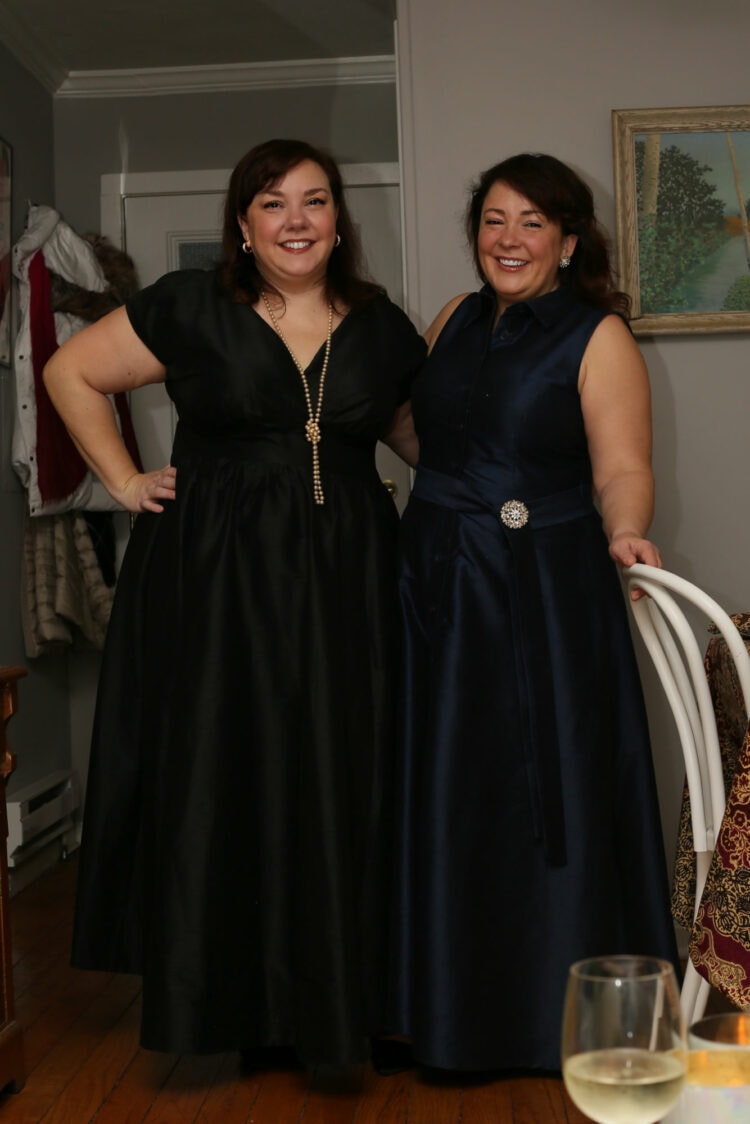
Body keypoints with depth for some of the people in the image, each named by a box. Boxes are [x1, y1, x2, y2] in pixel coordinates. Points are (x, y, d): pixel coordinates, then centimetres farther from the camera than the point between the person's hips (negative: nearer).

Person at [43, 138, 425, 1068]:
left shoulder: (381, 328, 9)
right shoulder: (189, 309, 0)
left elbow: (424, 433, 22)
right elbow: (71, 372, 7)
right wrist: (125, 482, 2)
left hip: (342, 586, 2)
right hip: (212, 580, -2)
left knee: (335, 787, 4)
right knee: (213, 779, 3)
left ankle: (330, 1000, 17)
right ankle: (219, 996, 17)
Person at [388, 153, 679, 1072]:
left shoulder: (598, 336, -6)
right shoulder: (456, 319, 11)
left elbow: (621, 468, -15)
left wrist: (624, 534, -33)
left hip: (542, 599, -6)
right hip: (438, 589, 6)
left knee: (546, 790, 0)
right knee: (447, 797, 11)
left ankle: (563, 1015, 17)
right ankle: (457, 1004, 28)